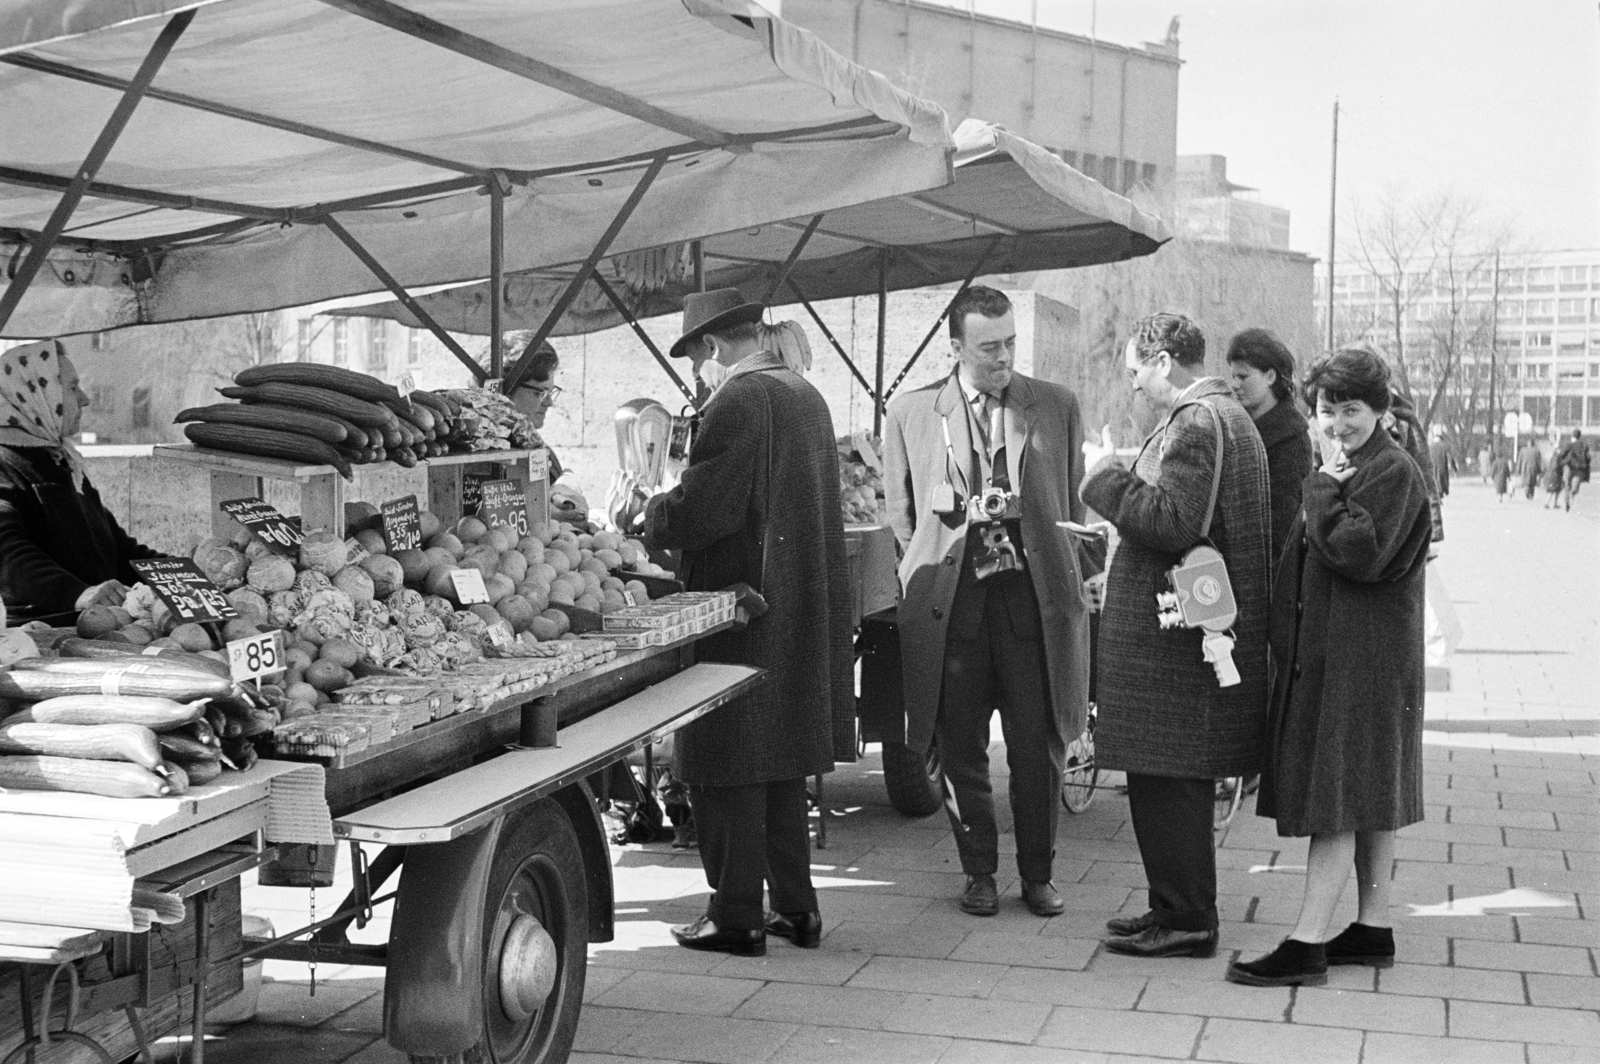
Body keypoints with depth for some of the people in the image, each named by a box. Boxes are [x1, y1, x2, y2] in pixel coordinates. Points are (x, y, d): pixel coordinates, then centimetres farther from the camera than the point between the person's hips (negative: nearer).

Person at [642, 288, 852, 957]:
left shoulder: (737, 403, -15)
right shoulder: (807, 397, 11)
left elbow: (701, 509, -22)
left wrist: (651, 519, -2)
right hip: (803, 617, 9)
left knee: (728, 771, 1)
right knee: (783, 764, 17)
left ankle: (737, 918, 7)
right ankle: (795, 907, 24)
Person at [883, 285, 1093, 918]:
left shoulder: (1057, 406, 8)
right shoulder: (909, 414, 5)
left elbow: (1073, 502, 14)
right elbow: (900, 514, 12)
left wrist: (1067, 575, 6)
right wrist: (930, 570, 4)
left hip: (1033, 593, 0)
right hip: (950, 599, 0)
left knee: (1039, 745, 3)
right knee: (961, 747, 6)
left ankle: (1038, 875, 19)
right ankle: (979, 872, 21)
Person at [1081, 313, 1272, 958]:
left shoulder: (1193, 423, -16)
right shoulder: (1229, 416, 18)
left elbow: (1175, 524, -24)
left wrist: (1109, 481, -14)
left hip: (1171, 634, -11)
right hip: (1192, 624, 11)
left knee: (1166, 782, -4)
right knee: (1177, 783, 17)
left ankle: (1186, 922, 3)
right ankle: (1178, 909, 26)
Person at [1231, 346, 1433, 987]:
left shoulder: (1394, 473, -12)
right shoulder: (1343, 471, 18)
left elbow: (1360, 553, -24)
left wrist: (1324, 489, -16)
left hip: (1362, 661, -10)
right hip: (1324, 654, 10)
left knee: (1336, 796, -9)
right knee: (1368, 798, 14)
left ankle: (1308, 943, -7)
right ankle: (1374, 928, 22)